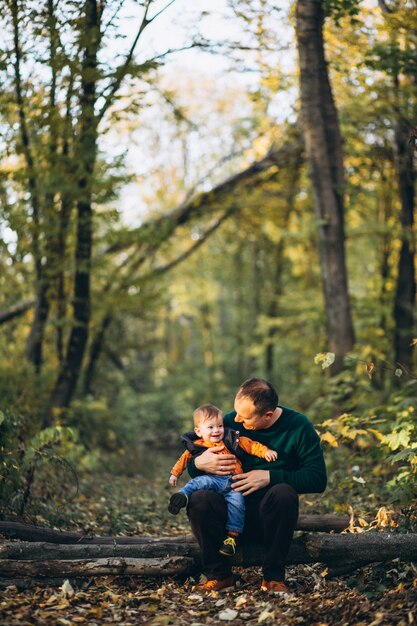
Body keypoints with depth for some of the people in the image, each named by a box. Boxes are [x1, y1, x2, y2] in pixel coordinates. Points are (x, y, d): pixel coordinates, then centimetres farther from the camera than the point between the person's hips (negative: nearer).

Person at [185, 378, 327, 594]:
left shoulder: (298, 426, -6)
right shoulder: (229, 422, -1)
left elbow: (318, 479, -13)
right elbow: (190, 469, 6)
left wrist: (270, 477, -22)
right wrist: (199, 464, -20)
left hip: (269, 515, -2)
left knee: (283, 492, -35)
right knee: (198, 499, -29)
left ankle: (273, 576, -18)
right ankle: (219, 574, -9)